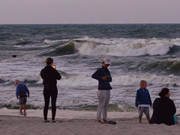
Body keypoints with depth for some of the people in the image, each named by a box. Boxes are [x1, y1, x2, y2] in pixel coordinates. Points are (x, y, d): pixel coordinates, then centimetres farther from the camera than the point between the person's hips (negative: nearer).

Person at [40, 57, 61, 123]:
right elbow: (59, 77, 2)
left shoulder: (43, 71, -2)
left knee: (46, 104, 10)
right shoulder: (54, 71, -13)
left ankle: (45, 118, 6)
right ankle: (53, 119, -1)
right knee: (53, 104, 3)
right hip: (53, 88, -3)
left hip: (46, 88, 3)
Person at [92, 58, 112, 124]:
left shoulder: (107, 71, 17)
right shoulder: (100, 70, -6)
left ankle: (105, 119, 11)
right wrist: (101, 78, -22)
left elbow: (110, 80, 21)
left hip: (107, 90, 8)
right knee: (101, 105, -9)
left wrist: (109, 78, -2)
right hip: (102, 89, -8)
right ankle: (98, 119, -6)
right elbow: (93, 76, -18)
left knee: (106, 105, 7)